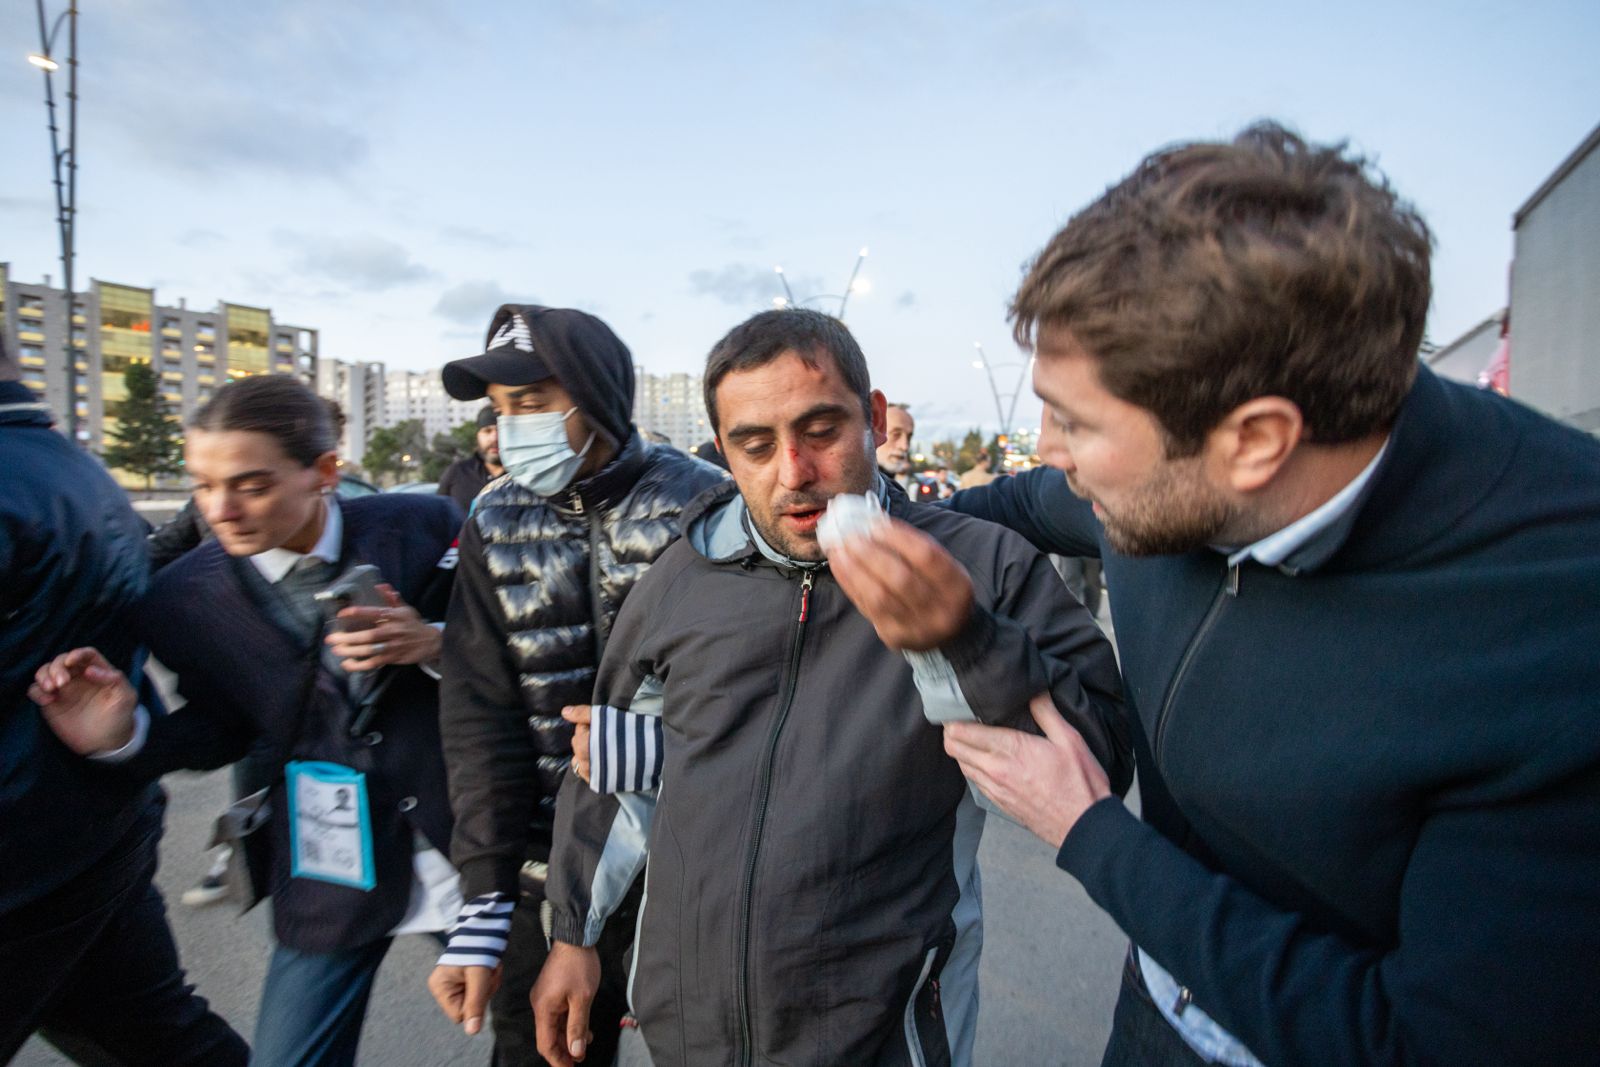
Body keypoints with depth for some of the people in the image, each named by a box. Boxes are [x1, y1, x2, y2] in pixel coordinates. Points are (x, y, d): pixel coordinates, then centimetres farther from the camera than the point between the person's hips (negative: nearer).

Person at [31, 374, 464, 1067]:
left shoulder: (423, 527, -13)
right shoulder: (188, 595, -8)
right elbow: (224, 731, 6)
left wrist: (435, 643, -22)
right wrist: (127, 737, -13)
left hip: (468, 842, 0)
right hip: (333, 868, 1)